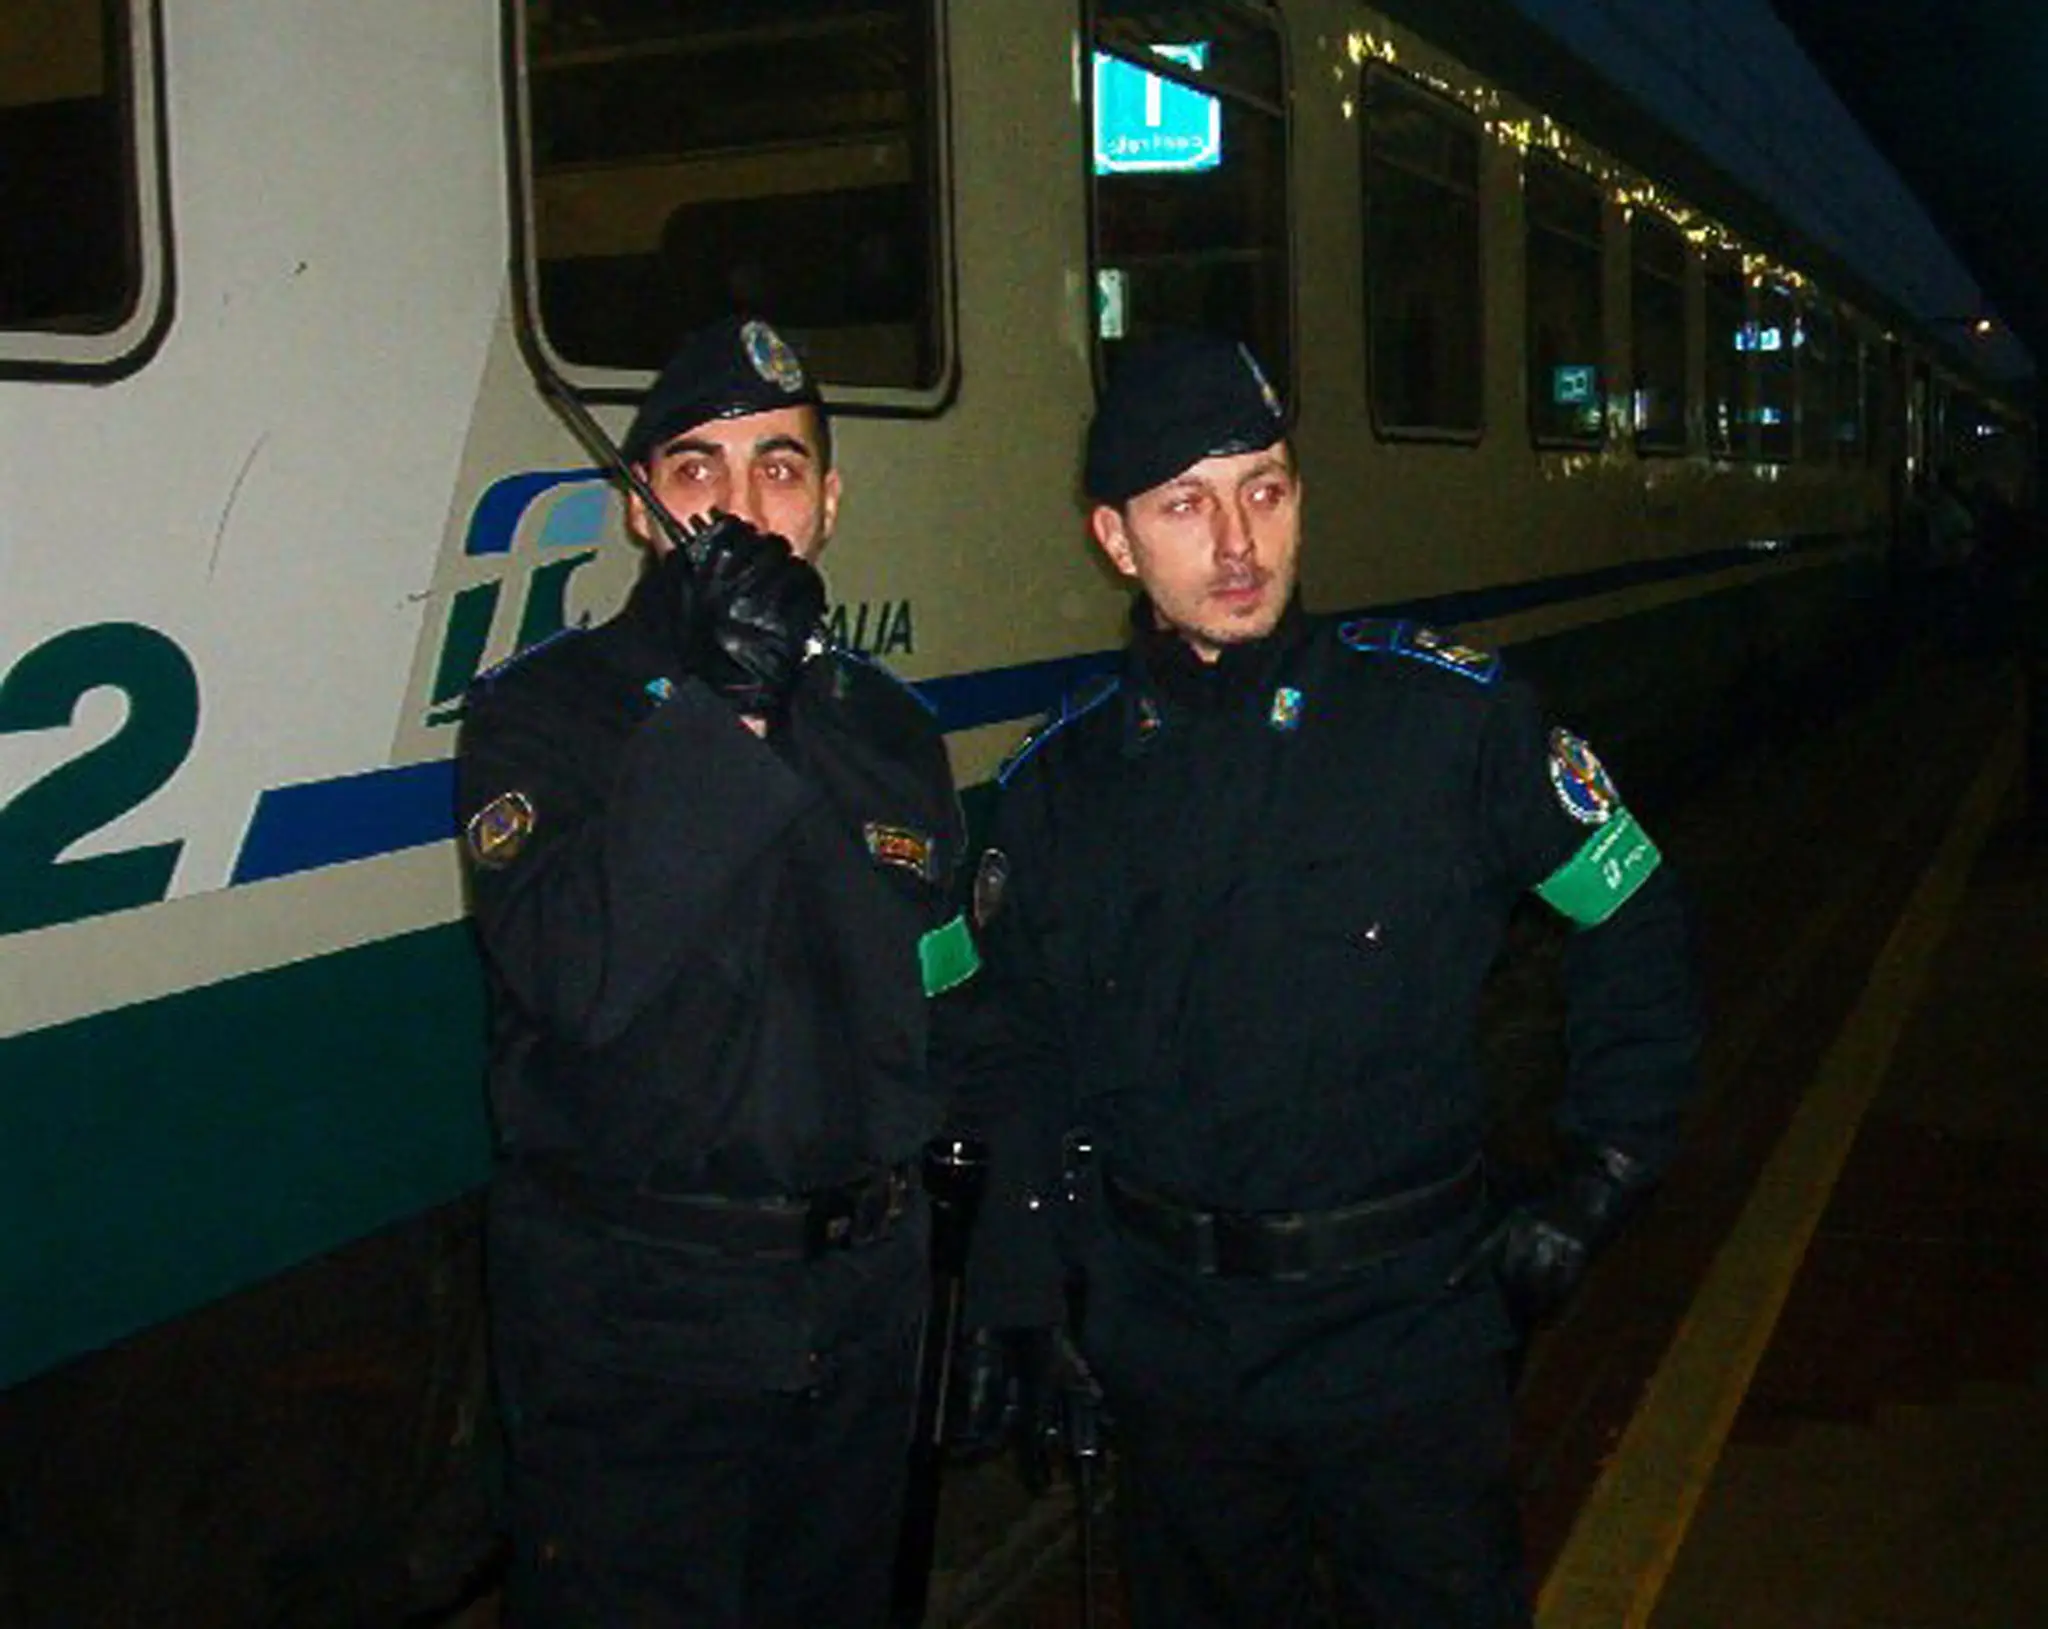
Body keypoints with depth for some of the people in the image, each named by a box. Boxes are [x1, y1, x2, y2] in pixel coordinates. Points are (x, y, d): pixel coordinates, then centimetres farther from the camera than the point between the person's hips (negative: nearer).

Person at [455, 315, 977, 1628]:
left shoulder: (888, 724, 8)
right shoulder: (542, 712, -8)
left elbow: (944, 1008, 10)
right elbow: (582, 977, -24)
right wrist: (718, 702, -26)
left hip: (862, 1299, 5)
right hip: (626, 1316, -5)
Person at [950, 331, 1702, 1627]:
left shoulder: (1451, 716, -10)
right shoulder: (1059, 782, -1)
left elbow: (1635, 929, 1)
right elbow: (1016, 1060, 7)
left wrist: (1600, 1186, -1)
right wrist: (1017, 1305, 3)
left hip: (1407, 1329, -2)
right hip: (1164, 1353, 3)